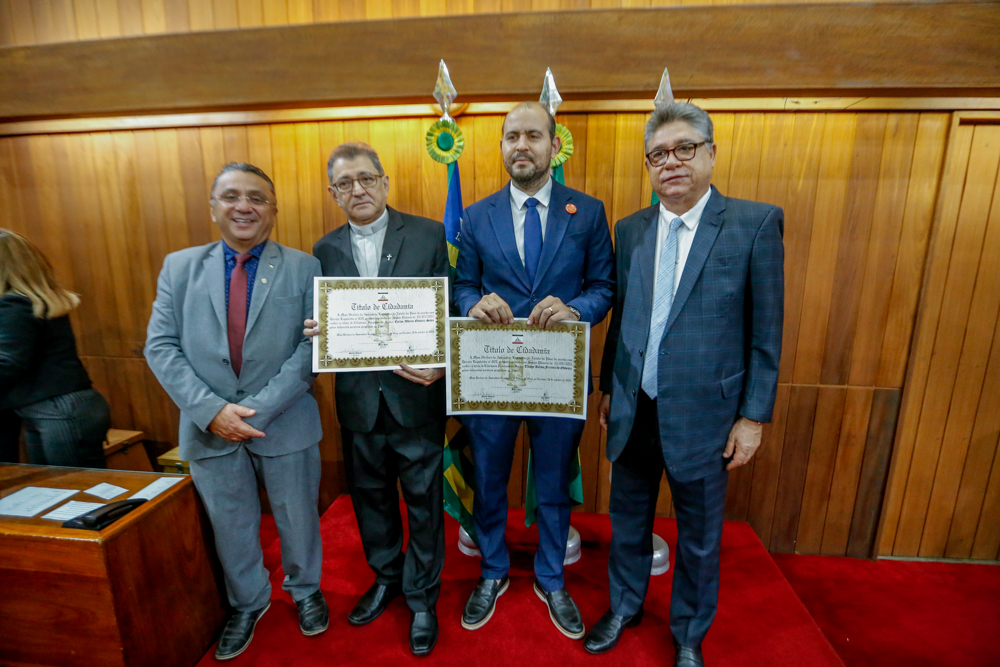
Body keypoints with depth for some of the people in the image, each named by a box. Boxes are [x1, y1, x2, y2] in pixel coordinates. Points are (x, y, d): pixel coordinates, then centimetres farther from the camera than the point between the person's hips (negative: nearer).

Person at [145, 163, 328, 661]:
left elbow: (311, 347, -11)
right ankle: (247, 603, 47)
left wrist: (258, 409, -18)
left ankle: (305, 590, 45)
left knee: (297, 518, 16)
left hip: (285, 424, -2)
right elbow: (160, 346, -2)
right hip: (210, 427, 3)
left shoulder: (303, 269, -4)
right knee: (230, 526, 20)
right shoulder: (179, 267, 4)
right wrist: (210, 409, -14)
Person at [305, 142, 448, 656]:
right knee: (370, 496, 20)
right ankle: (386, 578, 46)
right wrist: (320, 331, -14)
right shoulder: (325, 249, 6)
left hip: (415, 394, -3)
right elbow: (323, 322, 10)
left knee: (423, 499, 11)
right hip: (358, 399, 4)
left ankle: (422, 596, 36)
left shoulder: (428, 235, -3)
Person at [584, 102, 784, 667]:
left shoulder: (756, 224, -7)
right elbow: (620, 317, 8)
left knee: (700, 537, 17)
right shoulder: (630, 229, 4)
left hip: (703, 415, -3)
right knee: (628, 519, 21)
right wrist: (608, 387, 11)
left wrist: (754, 416, -7)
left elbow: (767, 331, -6)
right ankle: (625, 607, 47)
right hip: (633, 411, 3)